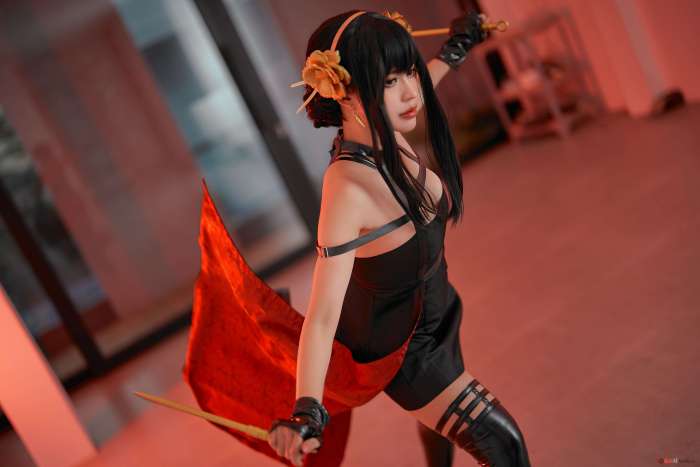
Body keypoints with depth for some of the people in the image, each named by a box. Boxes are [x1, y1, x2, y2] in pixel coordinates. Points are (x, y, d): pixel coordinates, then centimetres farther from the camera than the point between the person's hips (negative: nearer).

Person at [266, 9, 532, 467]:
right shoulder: (347, 186, -37)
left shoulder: (386, 135, -16)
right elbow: (323, 316, -41)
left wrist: (455, 49, 24)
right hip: (400, 345, -8)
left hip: (433, 313, 8)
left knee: (442, 411, 33)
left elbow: (407, 98, 12)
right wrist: (307, 413, -52)